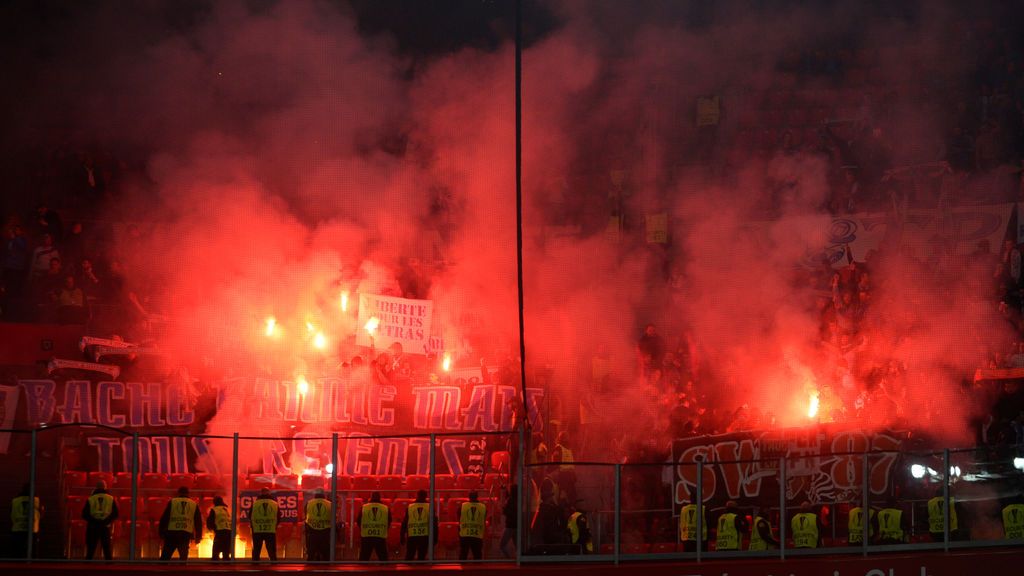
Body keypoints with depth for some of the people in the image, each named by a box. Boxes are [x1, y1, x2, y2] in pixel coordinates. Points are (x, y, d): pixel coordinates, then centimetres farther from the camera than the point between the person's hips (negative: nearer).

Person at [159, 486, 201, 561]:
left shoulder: (172, 502, 7)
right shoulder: (194, 504, 12)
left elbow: (164, 518, 3)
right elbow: (198, 522, 13)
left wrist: (161, 532, 7)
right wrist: (198, 536, 22)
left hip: (171, 533, -1)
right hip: (186, 534, 1)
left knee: (165, 557, 4)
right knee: (183, 557, 7)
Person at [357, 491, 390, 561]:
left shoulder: (363, 507, 2)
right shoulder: (386, 509, 3)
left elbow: (358, 522, 10)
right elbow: (389, 523, 14)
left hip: (366, 537, 0)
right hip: (381, 537, 0)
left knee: (363, 558, 6)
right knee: (383, 559, 8)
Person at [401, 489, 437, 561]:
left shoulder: (409, 507, 3)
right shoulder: (429, 507, 0)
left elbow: (404, 523, 5)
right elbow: (434, 522, -1)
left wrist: (402, 536, 12)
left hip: (412, 536, 1)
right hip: (425, 536, -1)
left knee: (409, 557, 8)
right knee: (421, 557, 5)